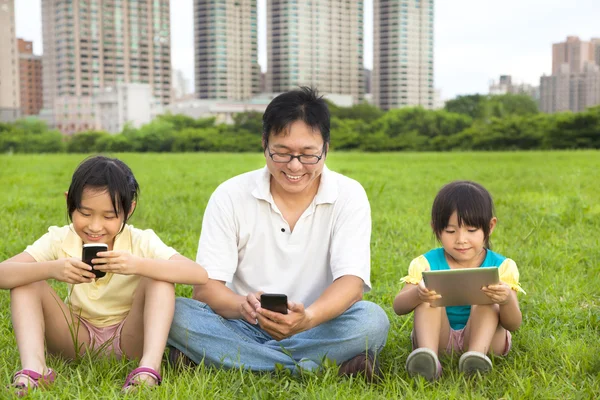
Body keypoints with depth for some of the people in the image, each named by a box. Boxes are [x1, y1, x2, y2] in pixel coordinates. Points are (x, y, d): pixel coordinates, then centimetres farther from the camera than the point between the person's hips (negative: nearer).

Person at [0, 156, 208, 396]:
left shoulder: (141, 242, -16)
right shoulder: (59, 241, -11)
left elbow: (199, 275, -32)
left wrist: (138, 265, -45)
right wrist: (51, 269, -43)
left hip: (129, 339, -2)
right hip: (76, 340, 2)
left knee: (158, 277, -26)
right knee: (26, 281, -17)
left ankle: (149, 368, -41)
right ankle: (33, 367, -34)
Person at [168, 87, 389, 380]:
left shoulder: (349, 196, -5)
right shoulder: (230, 196, -4)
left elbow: (352, 281, -16)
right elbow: (206, 287, -10)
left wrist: (308, 318, -38)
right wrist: (242, 306, -35)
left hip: (319, 327, 0)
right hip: (243, 327, 1)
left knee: (372, 320, -30)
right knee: (176, 313, -27)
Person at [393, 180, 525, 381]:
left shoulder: (501, 267, -4)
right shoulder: (426, 264, -2)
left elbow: (514, 325, -10)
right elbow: (398, 307, -12)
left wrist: (507, 301, -35)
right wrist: (416, 294, -37)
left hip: (483, 336, 0)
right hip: (437, 337, 1)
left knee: (485, 297, -23)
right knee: (428, 295, -22)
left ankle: (477, 354, -45)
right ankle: (427, 354, -45)